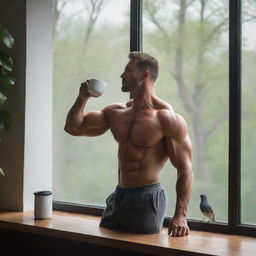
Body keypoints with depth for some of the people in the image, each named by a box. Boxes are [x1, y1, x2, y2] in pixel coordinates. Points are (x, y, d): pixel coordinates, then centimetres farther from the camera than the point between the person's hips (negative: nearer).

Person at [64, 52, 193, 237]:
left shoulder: (167, 118, -12)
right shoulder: (116, 112, 9)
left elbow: (185, 169, -15)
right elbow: (74, 127, 16)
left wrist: (180, 216, -23)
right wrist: (83, 98, -1)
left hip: (147, 200, -7)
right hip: (117, 198, 7)